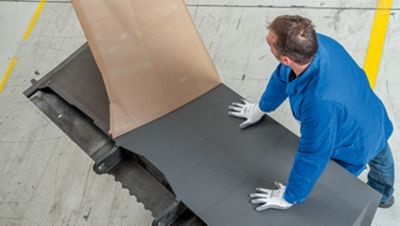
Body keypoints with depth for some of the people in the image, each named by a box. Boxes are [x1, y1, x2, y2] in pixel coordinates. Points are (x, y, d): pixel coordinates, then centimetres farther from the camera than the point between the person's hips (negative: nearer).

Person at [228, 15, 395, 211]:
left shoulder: (320, 102, -51)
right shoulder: (316, 43, -28)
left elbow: (312, 156, -36)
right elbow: (283, 75, -8)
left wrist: (290, 198, -19)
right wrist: (261, 109, 9)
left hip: (355, 147, -7)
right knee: (381, 159, 37)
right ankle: (384, 196, 70)